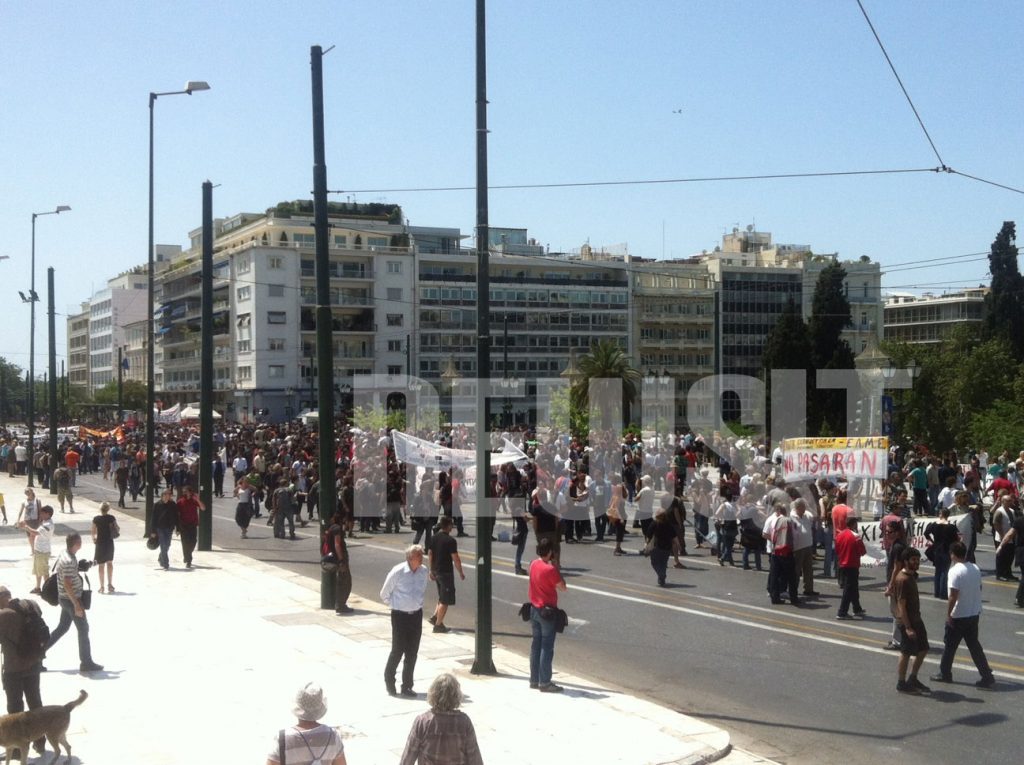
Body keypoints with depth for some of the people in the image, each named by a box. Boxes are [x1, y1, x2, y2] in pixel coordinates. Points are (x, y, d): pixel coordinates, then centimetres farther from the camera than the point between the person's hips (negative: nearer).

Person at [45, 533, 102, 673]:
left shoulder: (65, 555, 6)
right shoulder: (69, 561, -25)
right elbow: (67, 585, -26)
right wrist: (77, 605, -23)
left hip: (66, 598, 9)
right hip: (71, 599, -9)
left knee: (62, 627, 17)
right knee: (83, 629, 1)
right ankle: (86, 663, 10)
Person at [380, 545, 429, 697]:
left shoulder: (423, 571, -2)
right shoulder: (397, 572, -17)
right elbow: (384, 594, -4)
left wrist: (417, 603, 11)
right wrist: (397, 605, 4)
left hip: (416, 615, 4)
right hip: (400, 616, -4)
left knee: (412, 653, 7)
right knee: (397, 650, 1)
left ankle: (407, 687, 17)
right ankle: (389, 681, 25)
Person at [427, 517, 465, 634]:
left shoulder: (434, 538, 4)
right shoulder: (450, 541, -18)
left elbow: (430, 554, 12)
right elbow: (456, 559, -18)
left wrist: (431, 570, 21)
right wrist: (461, 573, -6)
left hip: (436, 571, 8)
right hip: (446, 572, -8)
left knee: (442, 597, 23)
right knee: (445, 600, 1)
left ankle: (434, 617, 16)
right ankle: (438, 624, 3)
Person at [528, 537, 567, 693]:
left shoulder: (534, 564, 3)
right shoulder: (550, 569, -20)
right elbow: (562, 587, -11)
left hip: (534, 609, 8)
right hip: (547, 611, -8)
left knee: (536, 645, 14)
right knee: (547, 647, -2)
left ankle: (534, 680, 20)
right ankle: (544, 683, 1)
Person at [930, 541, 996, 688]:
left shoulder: (955, 571, -21)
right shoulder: (975, 569, 3)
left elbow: (953, 596, -23)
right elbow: (979, 589, 14)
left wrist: (948, 614, -14)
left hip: (958, 617, -7)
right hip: (974, 614, 7)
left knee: (949, 645, 10)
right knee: (974, 645, 12)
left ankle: (945, 673, 22)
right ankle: (987, 676, 7)